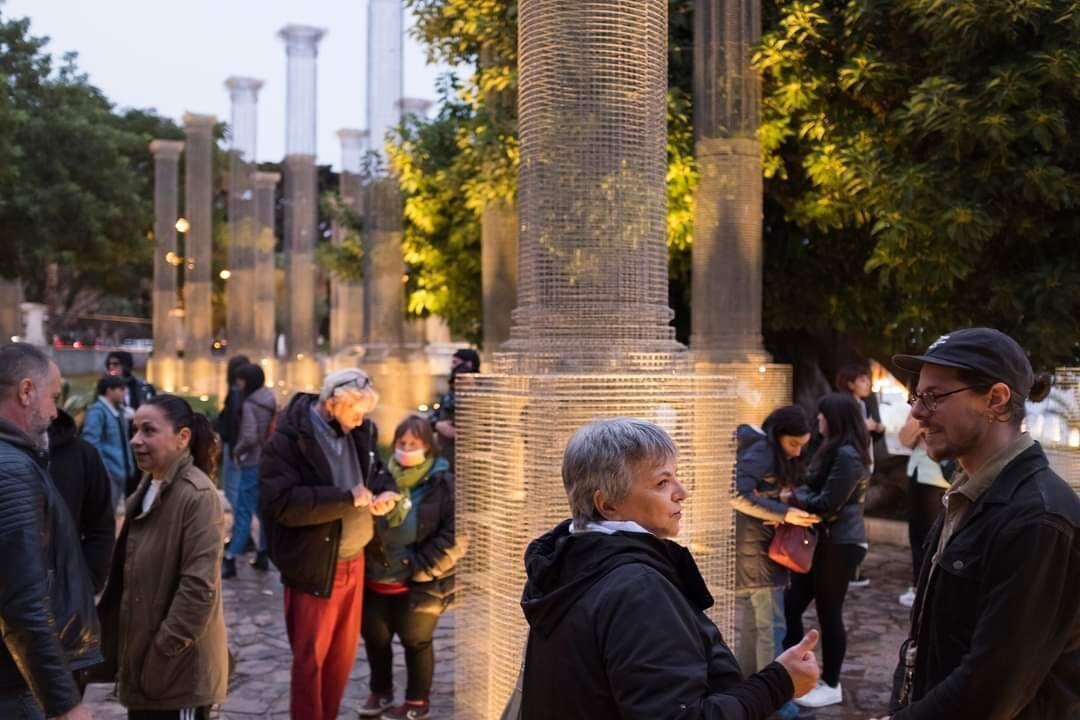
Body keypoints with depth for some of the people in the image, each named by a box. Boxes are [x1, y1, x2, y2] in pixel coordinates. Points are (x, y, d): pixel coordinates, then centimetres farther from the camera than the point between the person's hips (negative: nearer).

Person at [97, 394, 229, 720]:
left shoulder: (197, 495, -19)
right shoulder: (148, 487, 9)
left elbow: (199, 585, -23)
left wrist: (164, 653, -20)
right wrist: (127, 650, 13)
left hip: (179, 668, -8)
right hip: (141, 657, 8)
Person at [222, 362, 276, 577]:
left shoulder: (249, 404, -15)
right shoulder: (270, 399, 9)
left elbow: (249, 438, -21)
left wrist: (236, 451, -4)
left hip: (254, 464, -8)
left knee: (243, 511, -6)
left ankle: (230, 560, -5)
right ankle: (263, 554, 23)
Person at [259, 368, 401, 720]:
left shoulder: (360, 431, 3)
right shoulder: (289, 439, -17)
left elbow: (377, 468, 18)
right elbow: (281, 502, -27)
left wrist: (386, 491, -6)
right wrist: (347, 498, -26)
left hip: (353, 560, 7)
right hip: (313, 567, -7)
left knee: (343, 653, 19)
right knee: (310, 658, 7)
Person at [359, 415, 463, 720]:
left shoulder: (443, 482, -13)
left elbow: (456, 535, -16)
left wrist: (420, 568, -17)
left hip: (417, 585, -4)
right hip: (375, 579, 5)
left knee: (415, 641, 12)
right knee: (375, 638, 18)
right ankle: (380, 692, 41)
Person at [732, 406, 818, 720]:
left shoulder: (777, 455, 13)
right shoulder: (761, 452, -16)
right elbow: (738, 496, -26)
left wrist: (785, 512, -7)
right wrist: (785, 514, -25)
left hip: (753, 548, 9)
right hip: (755, 548, -9)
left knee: (751, 623, 16)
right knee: (771, 626, -3)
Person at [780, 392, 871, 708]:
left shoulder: (847, 455, -20)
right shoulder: (836, 451, 13)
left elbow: (827, 504, -21)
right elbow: (816, 488, 14)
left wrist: (791, 499, -8)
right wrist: (794, 493, -4)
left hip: (840, 545, -10)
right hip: (825, 541, 10)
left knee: (828, 613, 3)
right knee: (791, 605, 12)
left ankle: (831, 686, 18)